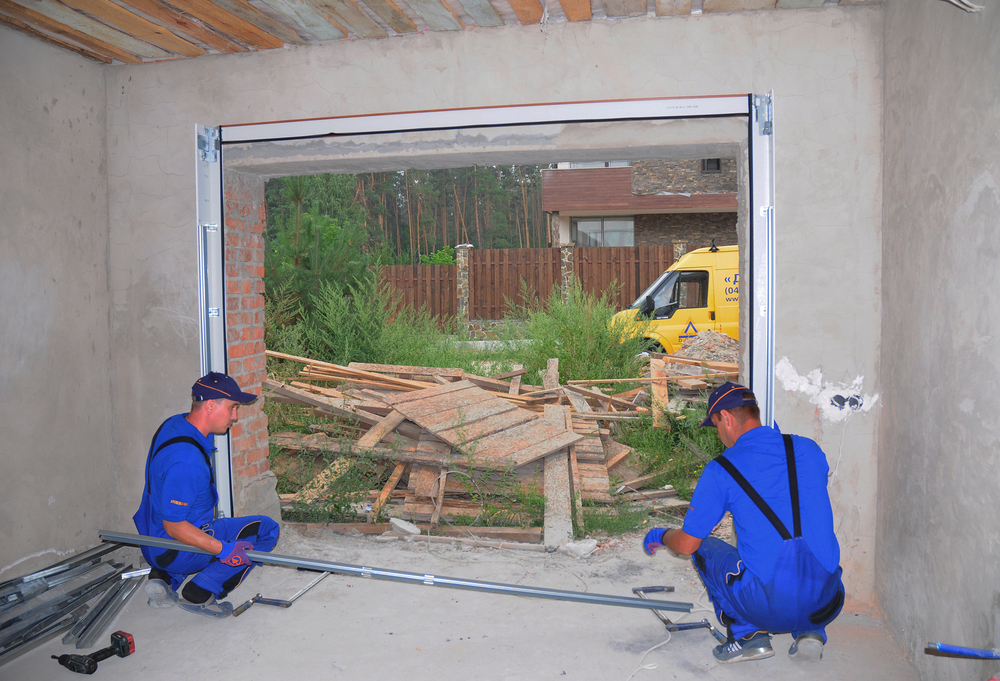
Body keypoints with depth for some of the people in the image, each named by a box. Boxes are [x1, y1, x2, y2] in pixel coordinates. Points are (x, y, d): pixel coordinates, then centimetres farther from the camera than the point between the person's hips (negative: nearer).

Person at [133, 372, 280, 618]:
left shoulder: (174, 424, 0)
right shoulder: (186, 460, -32)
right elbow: (173, 526, -28)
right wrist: (223, 549, -29)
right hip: (175, 553, -10)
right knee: (266, 529, -7)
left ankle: (164, 577, 16)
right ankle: (201, 593, -4)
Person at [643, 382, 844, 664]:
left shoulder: (720, 470, -5)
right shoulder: (809, 449, 6)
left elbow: (686, 545, 3)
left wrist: (660, 535, 28)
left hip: (767, 607, -4)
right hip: (825, 605, 4)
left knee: (703, 547, 21)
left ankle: (748, 635, 11)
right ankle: (811, 632, 16)